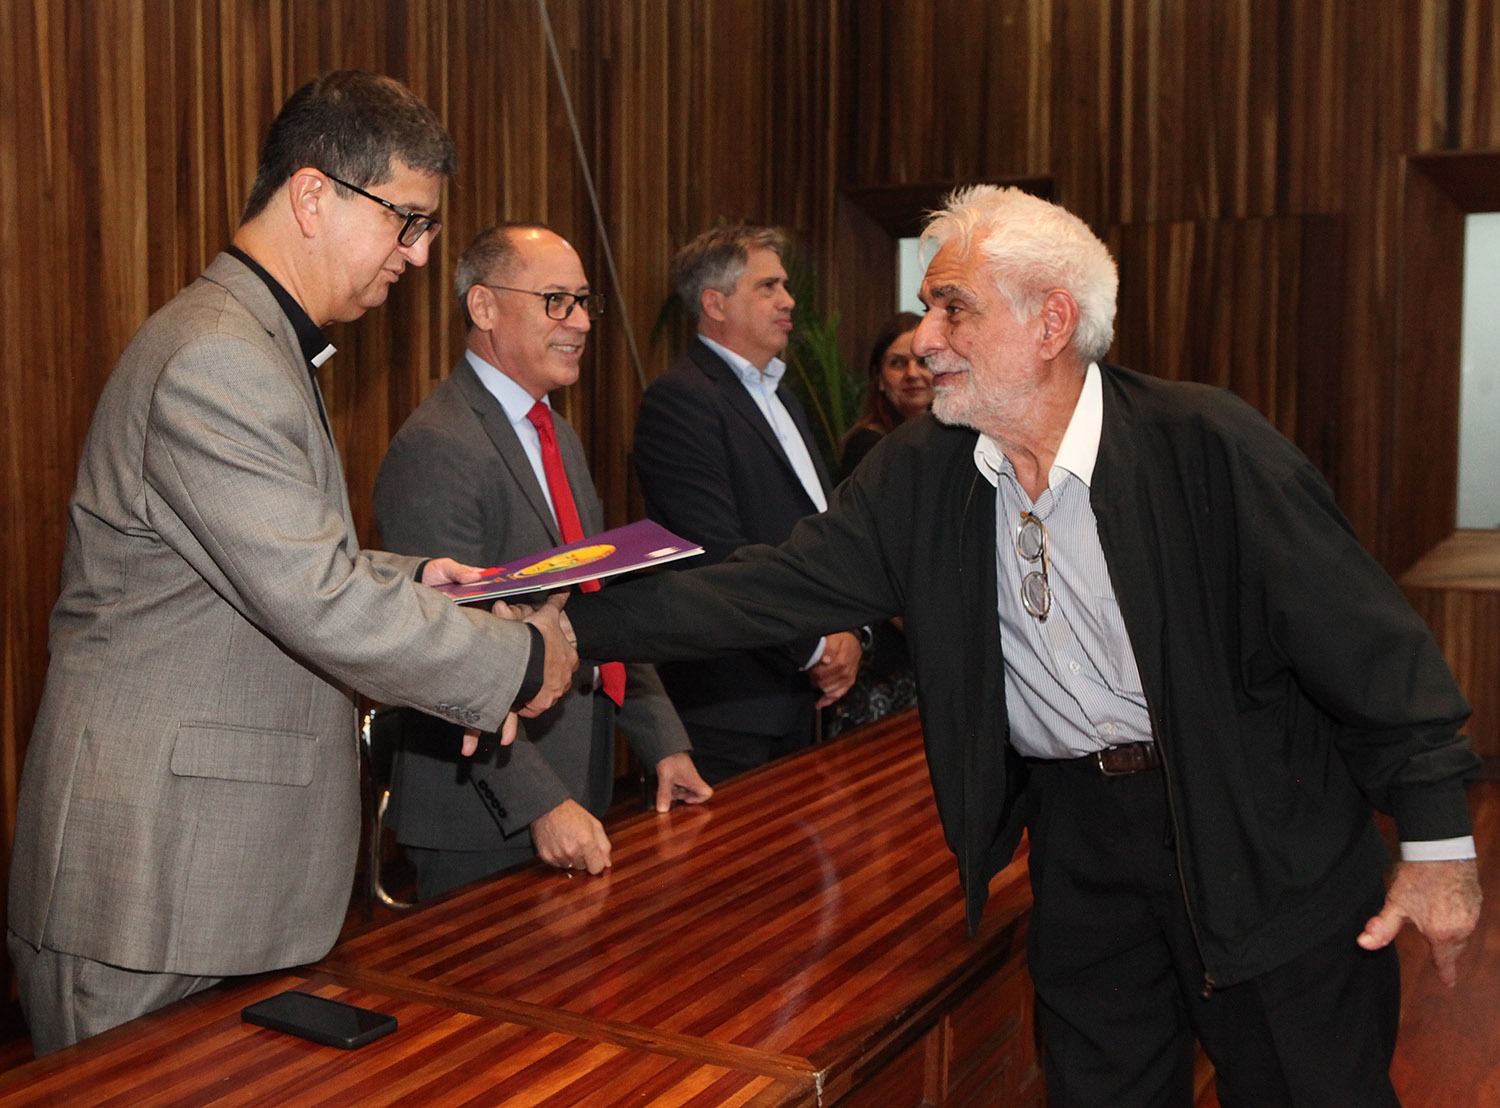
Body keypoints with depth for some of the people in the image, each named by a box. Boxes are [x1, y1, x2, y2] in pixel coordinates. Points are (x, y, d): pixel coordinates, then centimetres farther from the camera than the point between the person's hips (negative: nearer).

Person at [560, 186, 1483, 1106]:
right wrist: (574, 627, -14)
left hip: (1265, 836, -3)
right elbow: (772, 590, -6)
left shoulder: (1207, 443, -17)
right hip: (1077, 834, 4)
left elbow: (1367, 640, -14)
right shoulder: (919, 472, -4)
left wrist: (1438, 841, -12)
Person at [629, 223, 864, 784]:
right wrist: (816, 648, -13)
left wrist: (848, 633, 0)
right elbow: (719, 555, -21)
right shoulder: (679, 400, -14)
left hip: (797, 699, 9)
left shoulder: (780, 397, 18)